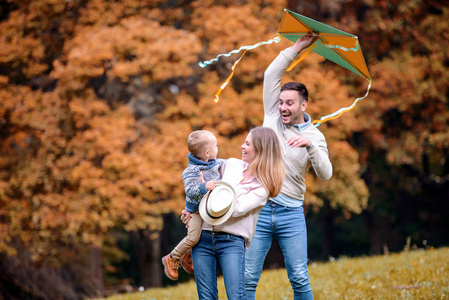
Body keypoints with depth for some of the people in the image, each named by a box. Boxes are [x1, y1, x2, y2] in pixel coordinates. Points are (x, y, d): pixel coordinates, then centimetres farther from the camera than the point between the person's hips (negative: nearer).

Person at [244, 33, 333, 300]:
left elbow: (326, 174, -9)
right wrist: (298, 48, -1)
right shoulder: (273, 117, 8)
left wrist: (310, 145, -23)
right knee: (248, 278, -2)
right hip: (259, 209, 1)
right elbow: (271, 75, 2)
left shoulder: (314, 136, 4)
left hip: (291, 213, -1)